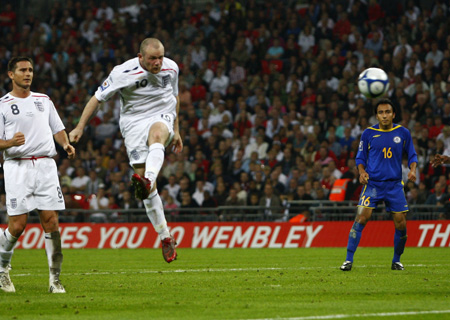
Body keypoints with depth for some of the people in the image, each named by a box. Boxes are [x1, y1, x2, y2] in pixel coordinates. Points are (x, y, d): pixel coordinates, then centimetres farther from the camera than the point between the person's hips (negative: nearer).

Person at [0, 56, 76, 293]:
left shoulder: (44, 101, 17)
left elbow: (57, 128, 22)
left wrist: (66, 144, 2)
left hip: (46, 165, 3)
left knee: (51, 222, -5)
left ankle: (55, 279, 0)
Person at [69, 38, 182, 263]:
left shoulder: (171, 68, 0)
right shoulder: (123, 73, -13)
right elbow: (98, 98, -5)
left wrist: (176, 130, 22)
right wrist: (80, 127, -10)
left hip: (162, 117, 1)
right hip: (134, 122, -1)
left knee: (156, 135, -39)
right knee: (144, 180, -9)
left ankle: (147, 182, -65)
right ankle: (165, 238, 0)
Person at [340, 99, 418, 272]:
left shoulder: (403, 133, 3)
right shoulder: (368, 133, 1)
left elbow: (412, 155, 12)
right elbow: (360, 157, 9)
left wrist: (412, 169, -7)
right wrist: (362, 172, -10)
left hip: (394, 185, 1)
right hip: (372, 183, -1)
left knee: (401, 224, -1)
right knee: (361, 219, -15)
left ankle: (396, 260, 20)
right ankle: (349, 260, -10)